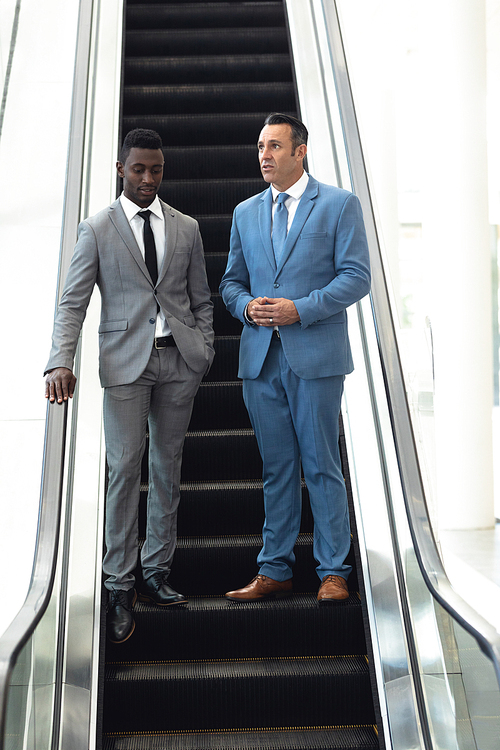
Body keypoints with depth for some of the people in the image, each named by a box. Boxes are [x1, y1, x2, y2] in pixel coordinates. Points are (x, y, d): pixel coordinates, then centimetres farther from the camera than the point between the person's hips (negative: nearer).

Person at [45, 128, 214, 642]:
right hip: (125, 362, -3)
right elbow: (72, 303, -2)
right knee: (124, 468, -6)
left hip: (178, 361, 3)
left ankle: (155, 573, 20)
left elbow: (201, 299, 16)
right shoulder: (97, 229, 3)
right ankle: (119, 587, 4)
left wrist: (204, 351, 3)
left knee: (167, 468, 8)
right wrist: (60, 363, -16)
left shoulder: (186, 228, 11)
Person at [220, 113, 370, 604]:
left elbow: (356, 277, -5)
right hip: (260, 358, 4)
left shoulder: (339, 204, 2)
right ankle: (274, 571, 18)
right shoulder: (245, 213, 16)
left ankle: (333, 571, 13)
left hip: (315, 355, -4)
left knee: (321, 466, 1)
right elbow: (231, 281, 18)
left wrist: (300, 309, -15)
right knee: (276, 468, 10)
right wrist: (247, 306, -4)